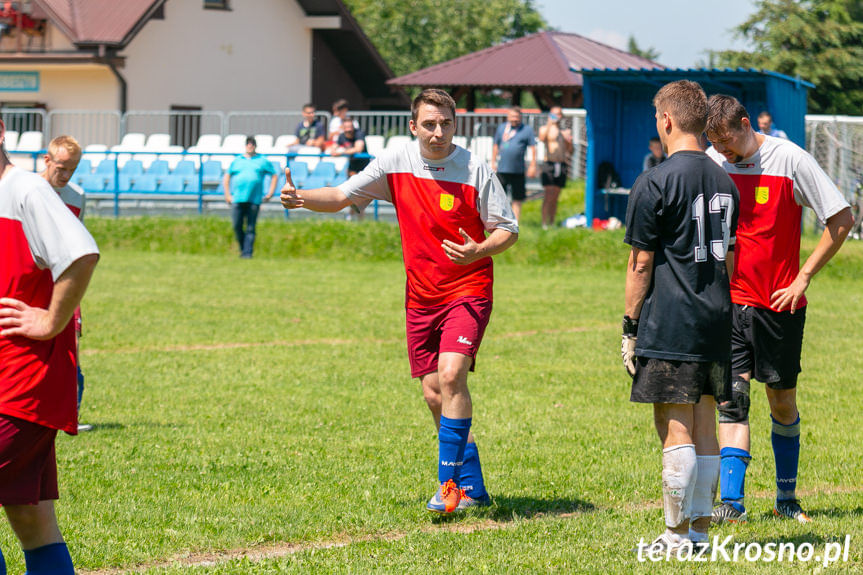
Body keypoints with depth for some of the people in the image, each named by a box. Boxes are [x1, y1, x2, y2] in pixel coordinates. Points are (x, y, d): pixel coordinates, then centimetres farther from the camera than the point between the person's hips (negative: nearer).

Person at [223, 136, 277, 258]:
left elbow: (274, 175, 14)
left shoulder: (263, 161, 10)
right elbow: (227, 176, 20)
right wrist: (227, 194, 12)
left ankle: (248, 252, -4)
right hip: (237, 198, 2)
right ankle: (243, 248, 16)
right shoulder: (237, 161, 15)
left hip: (254, 200, -2)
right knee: (237, 226, -1)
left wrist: (271, 192, 4)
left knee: (250, 228, -5)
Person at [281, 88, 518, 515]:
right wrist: (301, 198, -13)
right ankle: (473, 486, 17)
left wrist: (478, 251, -24)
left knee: (451, 375, -21)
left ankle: (449, 484, -17)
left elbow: (508, 230, -4)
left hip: (468, 291, -4)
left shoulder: (475, 170, -10)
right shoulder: (395, 163, 0)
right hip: (421, 297, 4)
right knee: (434, 393, 4)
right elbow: (342, 196, 6)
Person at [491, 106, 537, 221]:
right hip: (502, 169, 2)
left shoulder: (527, 130, 2)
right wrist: (493, 162, 15)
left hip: (518, 171, -2)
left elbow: (533, 148, 1)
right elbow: (495, 146, 20)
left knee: (517, 199, 3)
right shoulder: (501, 128, 12)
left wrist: (533, 166, -5)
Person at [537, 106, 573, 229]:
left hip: (561, 166, 4)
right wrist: (549, 124, -28)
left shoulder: (565, 132, 16)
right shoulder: (545, 129, 3)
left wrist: (570, 142, -1)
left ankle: (552, 223, 11)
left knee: (555, 198, 7)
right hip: (549, 164, -4)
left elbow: (570, 152, 19)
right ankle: (544, 224, -12)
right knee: (548, 196, -12)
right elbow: (542, 138, -20)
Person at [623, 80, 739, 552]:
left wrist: (630, 327, -3)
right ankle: (700, 528, 14)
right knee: (704, 426, 11)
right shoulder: (724, 182, 13)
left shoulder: (654, 184, -10)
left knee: (675, 429, -4)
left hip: (669, 326, -7)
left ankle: (677, 535, -2)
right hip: (717, 319, 7)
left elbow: (641, 265, -9)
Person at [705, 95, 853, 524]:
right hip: (728, 303, 2)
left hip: (780, 305, -2)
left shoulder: (790, 161, -9)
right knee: (731, 398, -9)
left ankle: (786, 497, 24)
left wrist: (802, 279, -8)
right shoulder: (711, 165, 2)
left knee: (782, 403, 9)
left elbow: (842, 219, -5)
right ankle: (731, 501, -12)